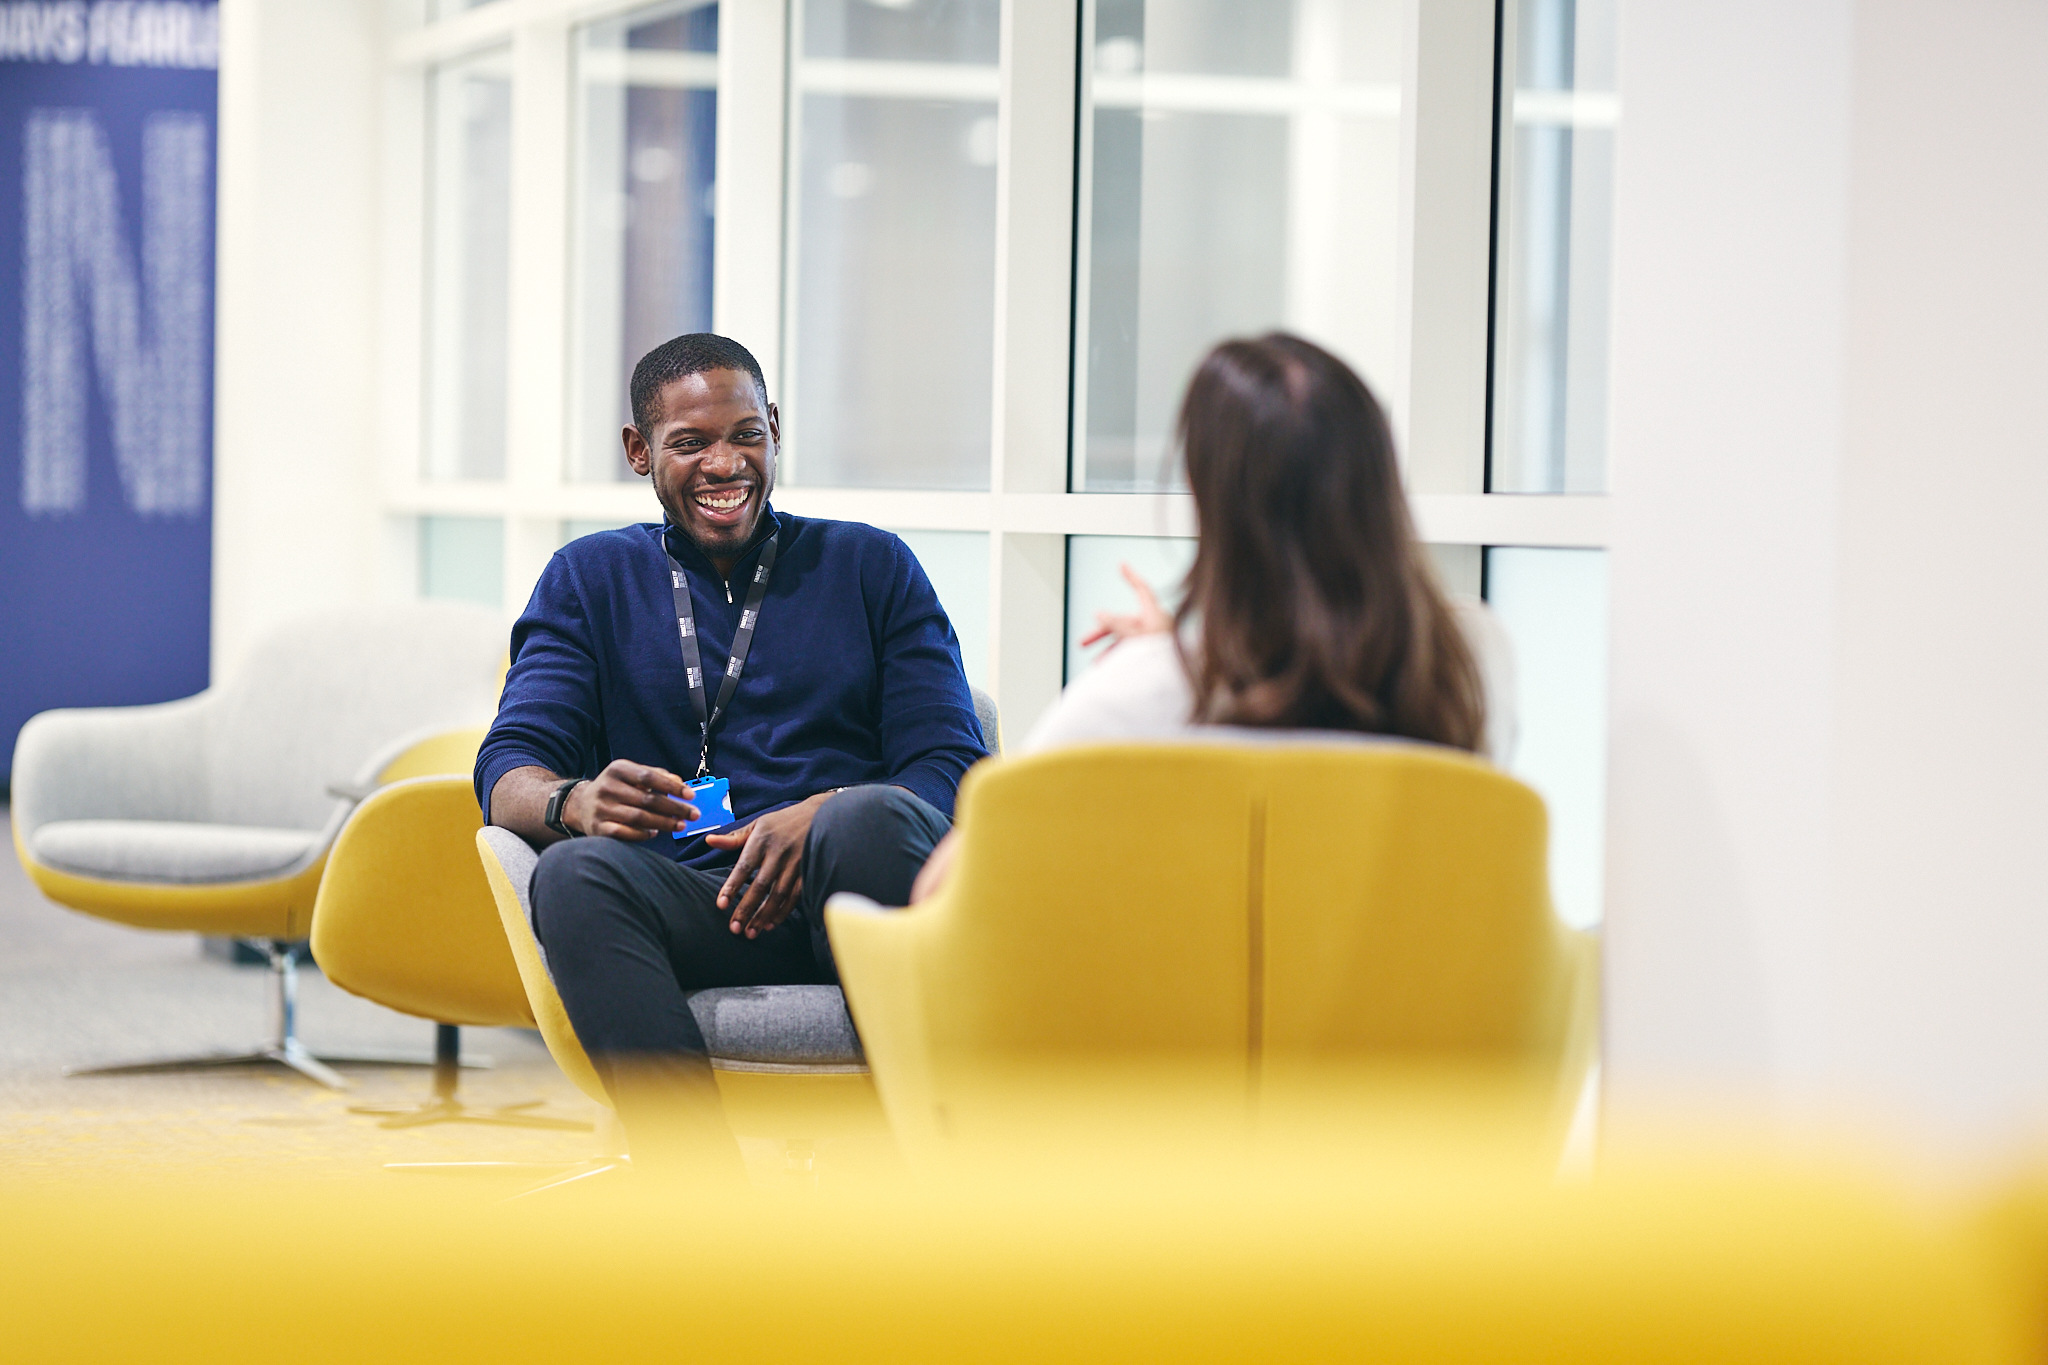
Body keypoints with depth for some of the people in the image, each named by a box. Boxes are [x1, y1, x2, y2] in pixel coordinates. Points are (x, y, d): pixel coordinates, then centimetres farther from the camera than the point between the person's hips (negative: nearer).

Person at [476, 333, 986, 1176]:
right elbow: (508, 770, 8)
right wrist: (578, 803, -19)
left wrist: (825, 819, -16)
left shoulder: (872, 566, 19)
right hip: (697, 911, 1)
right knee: (576, 873, -33)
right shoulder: (591, 579, 21)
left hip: (852, 908, 0)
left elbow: (953, 766, 8)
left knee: (875, 818, -35)